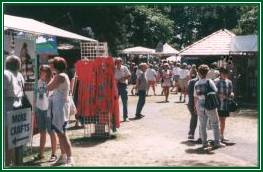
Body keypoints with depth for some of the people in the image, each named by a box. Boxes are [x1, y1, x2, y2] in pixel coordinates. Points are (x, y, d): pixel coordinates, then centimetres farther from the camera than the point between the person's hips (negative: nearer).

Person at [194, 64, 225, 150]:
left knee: (202, 125, 10)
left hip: (200, 106, 4)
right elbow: (215, 92, -6)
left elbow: (195, 97, 7)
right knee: (215, 124, 7)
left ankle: (204, 143, 13)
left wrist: (196, 108, 16)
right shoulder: (209, 81, -10)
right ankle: (217, 142, 7)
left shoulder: (196, 84, 3)